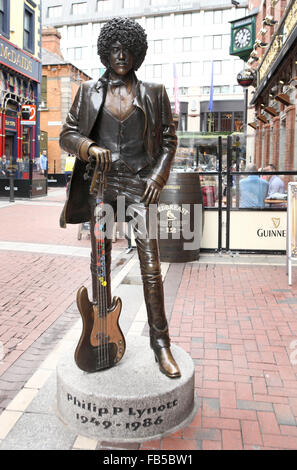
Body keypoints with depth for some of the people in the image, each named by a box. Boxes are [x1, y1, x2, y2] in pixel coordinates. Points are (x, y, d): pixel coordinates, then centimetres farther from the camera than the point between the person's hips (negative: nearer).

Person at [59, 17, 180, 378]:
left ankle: (160, 342, 2)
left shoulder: (153, 94, 7)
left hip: (140, 182, -1)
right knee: (99, 261, 7)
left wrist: (158, 175, -4)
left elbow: (169, 139, 10)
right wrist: (89, 147, -14)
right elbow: (67, 134, 8)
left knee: (151, 265, -8)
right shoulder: (89, 92, 9)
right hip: (101, 182, 2)